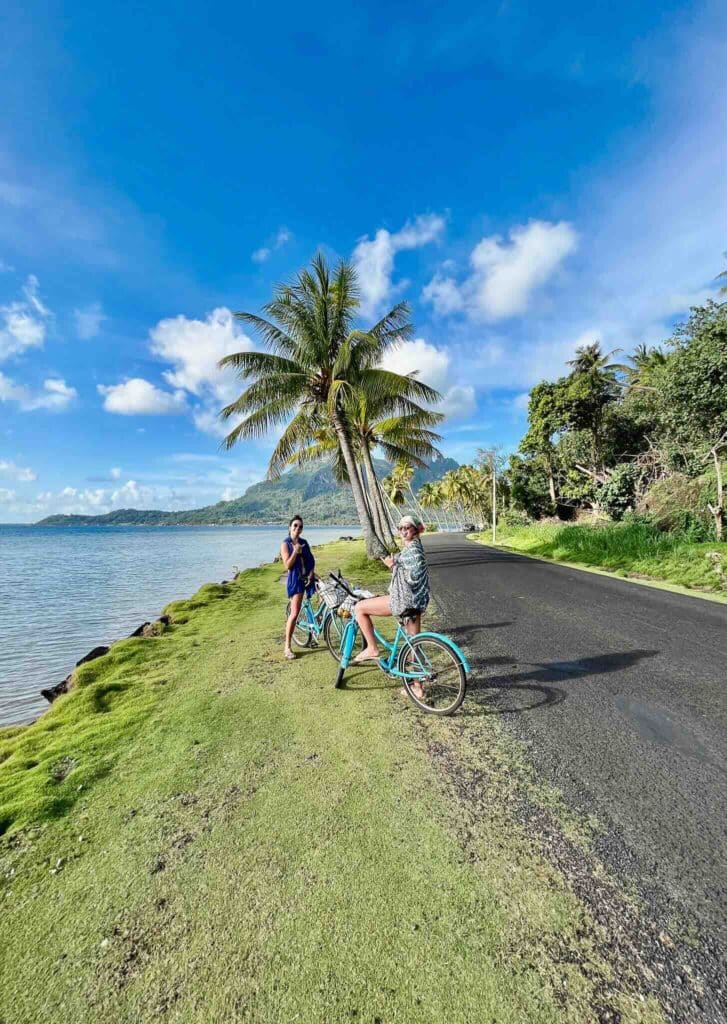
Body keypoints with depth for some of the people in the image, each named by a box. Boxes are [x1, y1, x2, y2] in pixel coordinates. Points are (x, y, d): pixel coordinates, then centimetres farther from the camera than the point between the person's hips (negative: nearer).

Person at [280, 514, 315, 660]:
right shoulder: (285, 544, -5)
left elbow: (311, 560, 10)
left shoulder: (304, 542, 9)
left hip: (308, 577, 5)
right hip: (296, 579, -5)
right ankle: (287, 647, 3)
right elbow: (287, 565, -13)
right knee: (294, 613, -8)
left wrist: (311, 573, -5)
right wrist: (295, 551, -23)